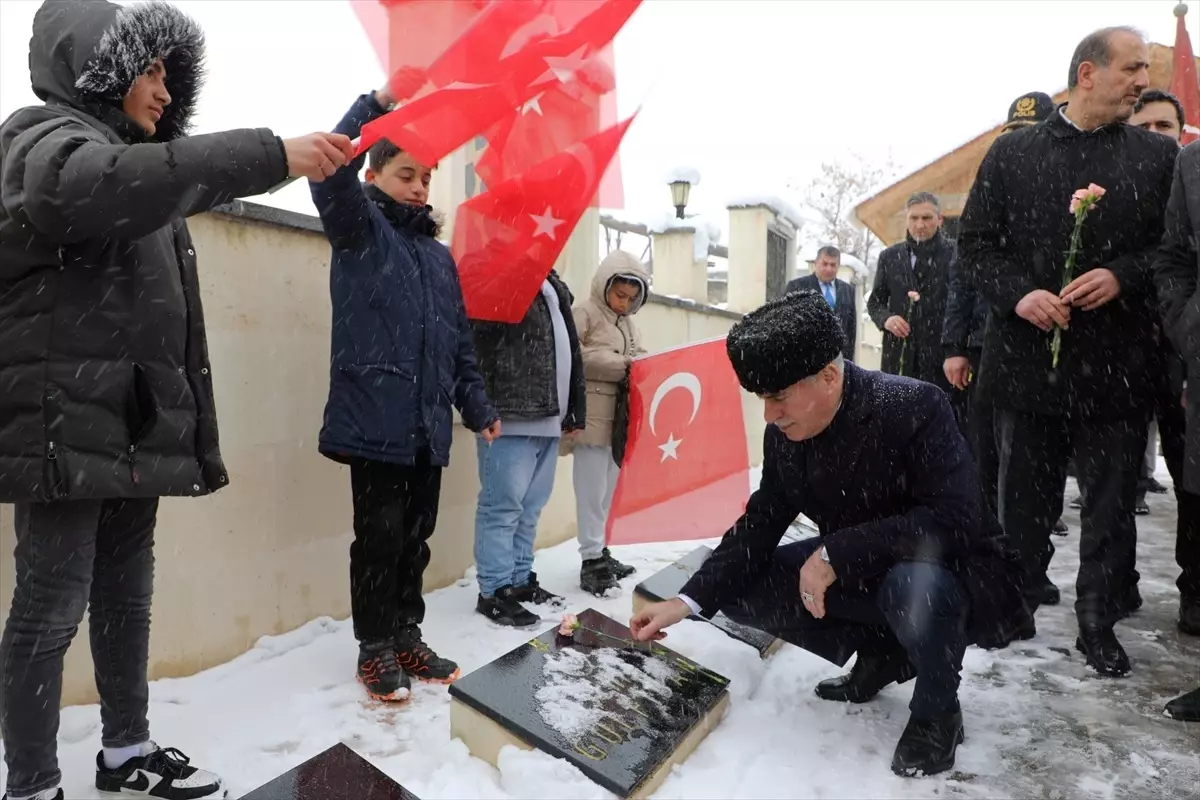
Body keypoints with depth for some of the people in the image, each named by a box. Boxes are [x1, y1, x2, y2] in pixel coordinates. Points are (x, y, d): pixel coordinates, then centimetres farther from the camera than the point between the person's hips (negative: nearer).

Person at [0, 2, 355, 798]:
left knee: (127, 592, 14)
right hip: (67, 423, -9)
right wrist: (270, 155, -35)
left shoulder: (130, 155, 24)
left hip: (135, 424, 9)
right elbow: (99, 186, -30)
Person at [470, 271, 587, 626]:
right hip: (510, 416, -8)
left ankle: (520, 579, 24)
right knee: (503, 505, -4)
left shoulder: (554, 287, 21)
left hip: (547, 416, 8)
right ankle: (494, 590, 5)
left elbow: (571, 351, 22)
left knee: (530, 506, 14)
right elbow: (481, 341, -15)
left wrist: (576, 410, 19)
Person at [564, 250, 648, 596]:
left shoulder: (628, 323, 17)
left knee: (609, 489, 14)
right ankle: (591, 560, 4)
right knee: (592, 491, -3)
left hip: (620, 417, 8)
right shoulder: (585, 313, -7)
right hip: (593, 417, -8)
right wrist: (619, 364, -17)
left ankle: (599, 551, 25)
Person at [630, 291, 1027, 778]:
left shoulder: (916, 406, -27)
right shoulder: (784, 434, -9)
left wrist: (836, 553, -36)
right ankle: (881, 652, 11)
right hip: (860, 572, 6)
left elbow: (955, 519, -34)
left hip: (959, 575, -6)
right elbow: (759, 526, -5)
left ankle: (937, 713, -6)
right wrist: (688, 601, -16)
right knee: (741, 588, -7)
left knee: (912, 584, -40)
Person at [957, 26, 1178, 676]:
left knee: (1110, 503, 8)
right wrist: (1018, 293, -12)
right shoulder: (1011, 152, 5)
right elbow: (975, 241, 3)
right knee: (1023, 499, 12)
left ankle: (1098, 623, 25)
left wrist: (1122, 275, -13)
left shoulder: (1157, 154, 7)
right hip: (1027, 356, 0)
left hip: (1116, 364, 1)